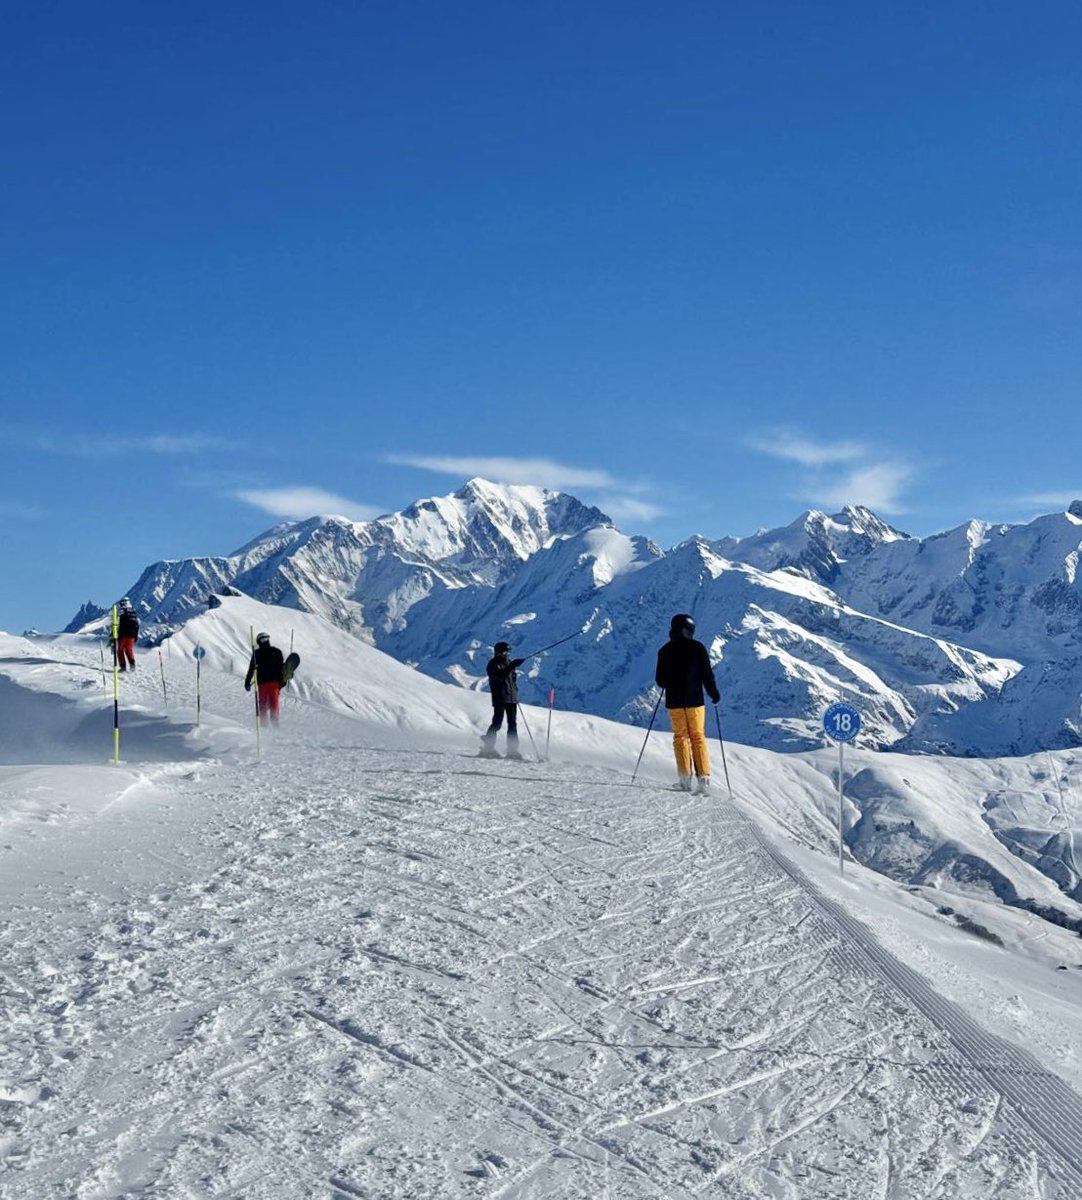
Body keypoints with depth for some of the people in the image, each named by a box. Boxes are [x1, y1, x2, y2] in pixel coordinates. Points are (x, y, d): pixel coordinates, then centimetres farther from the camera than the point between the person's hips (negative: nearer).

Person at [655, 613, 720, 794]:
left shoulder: (665, 651, 0)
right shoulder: (697, 647, -5)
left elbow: (660, 680, 3)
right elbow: (707, 673, -6)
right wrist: (713, 692, 9)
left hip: (674, 701, 1)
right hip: (695, 700, -1)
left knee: (680, 737, 8)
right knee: (698, 737, 7)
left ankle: (685, 778, -2)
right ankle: (703, 778, -1)